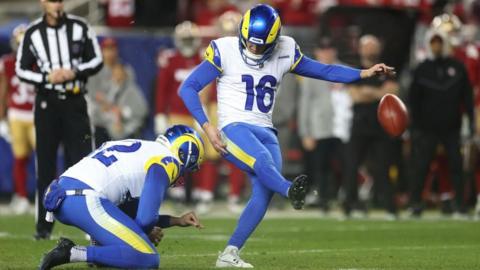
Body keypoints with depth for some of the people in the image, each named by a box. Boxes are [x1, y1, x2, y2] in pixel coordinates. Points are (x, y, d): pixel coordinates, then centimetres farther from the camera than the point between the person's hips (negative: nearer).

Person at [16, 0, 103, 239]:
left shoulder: (80, 27, 0)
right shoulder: (33, 33, -2)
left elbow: (97, 60, 4)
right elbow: (21, 69, 3)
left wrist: (75, 72, -13)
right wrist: (47, 78, -13)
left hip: (75, 103, 0)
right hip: (47, 103, 0)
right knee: (46, 165, 4)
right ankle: (44, 226, 10)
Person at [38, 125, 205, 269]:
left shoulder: (139, 148, 30)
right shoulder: (166, 160, 2)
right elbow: (145, 219, -7)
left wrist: (177, 221, 37)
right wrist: (147, 234, 15)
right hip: (85, 201, -10)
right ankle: (72, 253, -17)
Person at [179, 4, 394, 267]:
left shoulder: (284, 52, 6)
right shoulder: (225, 51, -7)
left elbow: (323, 71, 15)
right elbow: (188, 88, -5)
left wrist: (364, 73, 5)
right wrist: (207, 126, -14)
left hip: (265, 132, 5)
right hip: (234, 127, -5)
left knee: (264, 193, -14)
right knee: (262, 160, -35)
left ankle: (229, 254, -8)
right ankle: (291, 192, -67)